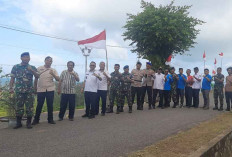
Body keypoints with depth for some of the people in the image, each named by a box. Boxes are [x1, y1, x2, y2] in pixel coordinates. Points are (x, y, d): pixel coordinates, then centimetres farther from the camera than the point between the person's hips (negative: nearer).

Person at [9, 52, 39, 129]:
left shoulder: (32, 67, 8)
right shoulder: (15, 67, 7)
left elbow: (37, 76, -3)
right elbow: (12, 78, 8)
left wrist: (31, 70, -16)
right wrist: (11, 88, 0)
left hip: (29, 90, 0)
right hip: (19, 90, 0)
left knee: (29, 107, 0)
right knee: (19, 106, 4)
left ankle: (29, 123, 10)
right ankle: (18, 123, 14)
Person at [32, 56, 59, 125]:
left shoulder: (53, 70, 6)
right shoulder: (39, 69, 5)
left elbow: (58, 79, -4)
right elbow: (36, 79, 11)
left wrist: (53, 74, -21)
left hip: (50, 90, 1)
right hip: (40, 90, 0)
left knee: (50, 105, 4)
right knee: (39, 105, 3)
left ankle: (50, 119, 16)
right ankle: (36, 119, 15)